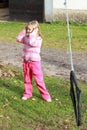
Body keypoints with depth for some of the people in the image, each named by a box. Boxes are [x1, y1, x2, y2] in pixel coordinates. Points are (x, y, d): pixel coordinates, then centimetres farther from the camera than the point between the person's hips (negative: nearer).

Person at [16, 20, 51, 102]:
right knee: (27, 79, 15)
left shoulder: (38, 39, -16)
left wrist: (33, 33, -25)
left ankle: (45, 95, 6)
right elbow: (18, 39, 4)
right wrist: (24, 31, 1)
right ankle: (27, 93, 28)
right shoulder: (26, 37, 6)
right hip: (26, 61, 6)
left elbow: (31, 43, -32)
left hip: (35, 62, -6)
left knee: (39, 80, -3)